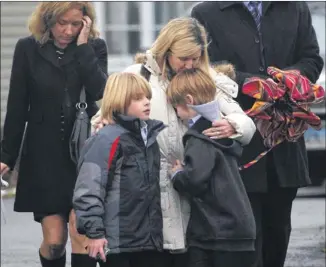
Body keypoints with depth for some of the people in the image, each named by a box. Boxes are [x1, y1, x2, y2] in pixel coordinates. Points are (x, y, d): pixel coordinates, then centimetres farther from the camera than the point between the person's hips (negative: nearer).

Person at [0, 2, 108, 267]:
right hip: (44, 154, 1)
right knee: (54, 239, -3)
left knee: (80, 230, -13)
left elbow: (100, 91, -13)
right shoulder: (28, 48, 2)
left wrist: (82, 46, -14)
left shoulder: (95, 47, 3)